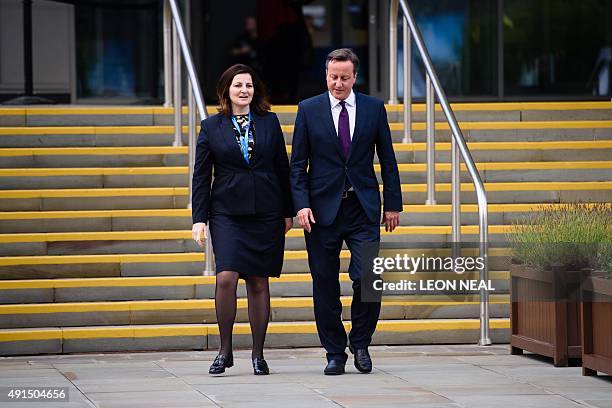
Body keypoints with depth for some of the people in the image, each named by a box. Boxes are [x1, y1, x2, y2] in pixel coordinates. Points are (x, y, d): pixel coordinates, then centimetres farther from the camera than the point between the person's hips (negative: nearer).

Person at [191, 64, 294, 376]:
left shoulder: (269, 122, 7)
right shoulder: (211, 127, 4)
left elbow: (282, 168, 10)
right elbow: (201, 176, 4)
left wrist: (287, 212, 8)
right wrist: (199, 218, -2)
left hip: (265, 214, 1)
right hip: (227, 213, -1)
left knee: (259, 283, 3)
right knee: (226, 277, -15)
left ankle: (258, 355, 10)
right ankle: (224, 350, -4)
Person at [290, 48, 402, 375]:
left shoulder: (374, 108, 6)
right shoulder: (308, 110, 3)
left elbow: (387, 160, 10)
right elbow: (298, 163, 3)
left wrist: (393, 204, 6)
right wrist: (301, 204, -8)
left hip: (363, 209, 0)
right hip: (323, 209, 0)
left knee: (368, 277, -12)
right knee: (325, 285, 2)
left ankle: (360, 342, 9)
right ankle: (335, 354, 13)